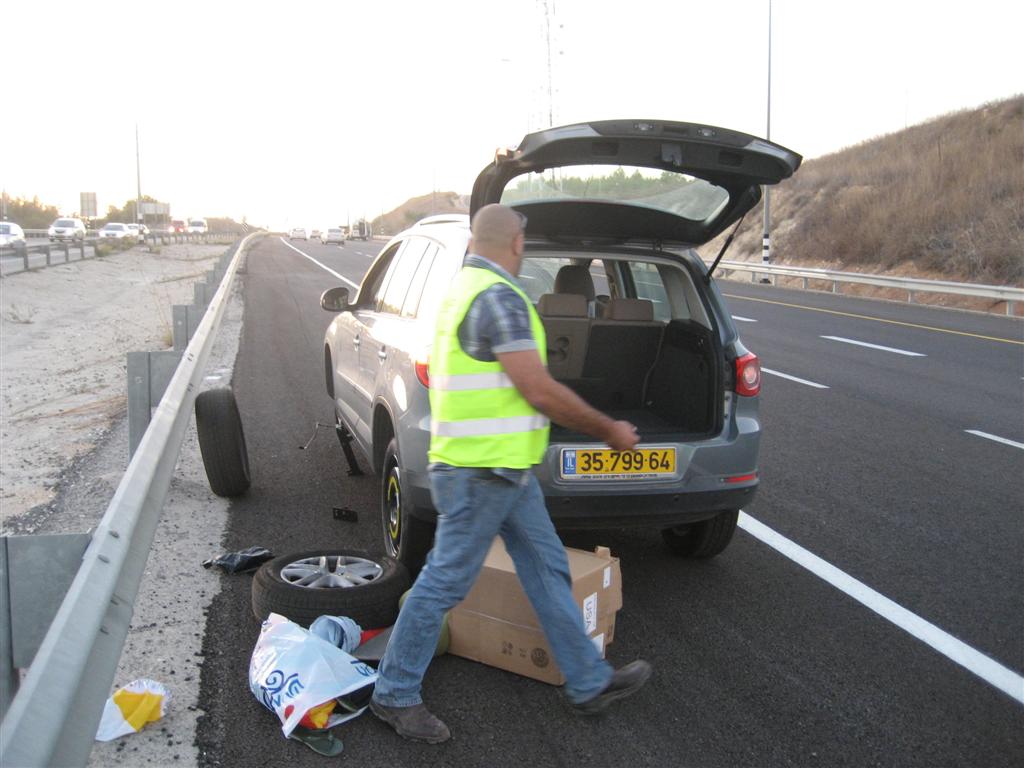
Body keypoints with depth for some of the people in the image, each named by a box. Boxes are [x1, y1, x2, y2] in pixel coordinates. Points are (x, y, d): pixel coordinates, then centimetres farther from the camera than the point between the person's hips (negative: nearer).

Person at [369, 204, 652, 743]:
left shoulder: (462, 288, 13)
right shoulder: (499, 297, -19)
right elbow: (540, 391, -21)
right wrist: (610, 431, -9)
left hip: (501, 465, 10)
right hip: (483, 471, -10)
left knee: (547, 568, 15)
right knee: (446, 582, 2)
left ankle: (589, 682, 25)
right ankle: (394, 695, 18)